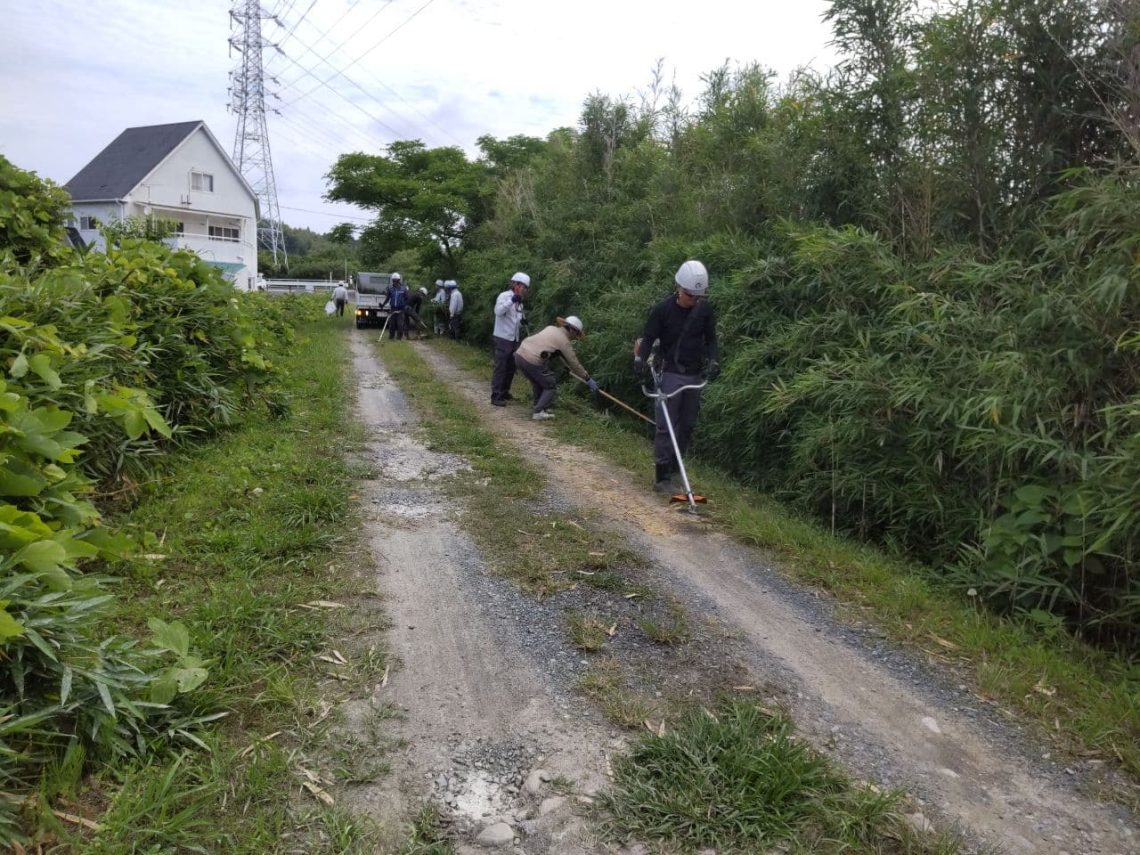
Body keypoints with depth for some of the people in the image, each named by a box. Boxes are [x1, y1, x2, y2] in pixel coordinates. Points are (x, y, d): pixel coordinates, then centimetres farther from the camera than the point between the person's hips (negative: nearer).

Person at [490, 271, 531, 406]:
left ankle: (504, 392, 25)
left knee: (511, 368, 13)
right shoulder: (504, 296, -10)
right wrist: (512, 300, -36)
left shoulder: (519, 301, 14)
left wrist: (522, 322, 0)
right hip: (503, 339, -8)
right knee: (500, 368, -7)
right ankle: (495, 396, -4)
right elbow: (498, 312, -27)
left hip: (514, 339, 8)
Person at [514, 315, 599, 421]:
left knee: (538, 382, 27)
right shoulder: (564, 341, 0)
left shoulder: (551, 328, 20)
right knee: (551, 386, 8)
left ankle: (539, 407, 33)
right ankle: (539, 412, 1)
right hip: (532, 361, -8)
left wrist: (566, 366, 44)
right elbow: (575, 364, 6)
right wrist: (588, 380, 15)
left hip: (519, 354, 8)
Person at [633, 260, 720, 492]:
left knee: (687, 425, 10)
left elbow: (710, 339, 8)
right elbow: (648, 339, -5)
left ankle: (674, 468, 25)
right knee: (666, 426, -8)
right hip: (671, 374, -4)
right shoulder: (662, 309, -10)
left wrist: (714, 361, -8)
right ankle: (661, 477, -6)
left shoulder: (704, 309, 0)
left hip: (694, 375, 5)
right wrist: (640, 360, -22)